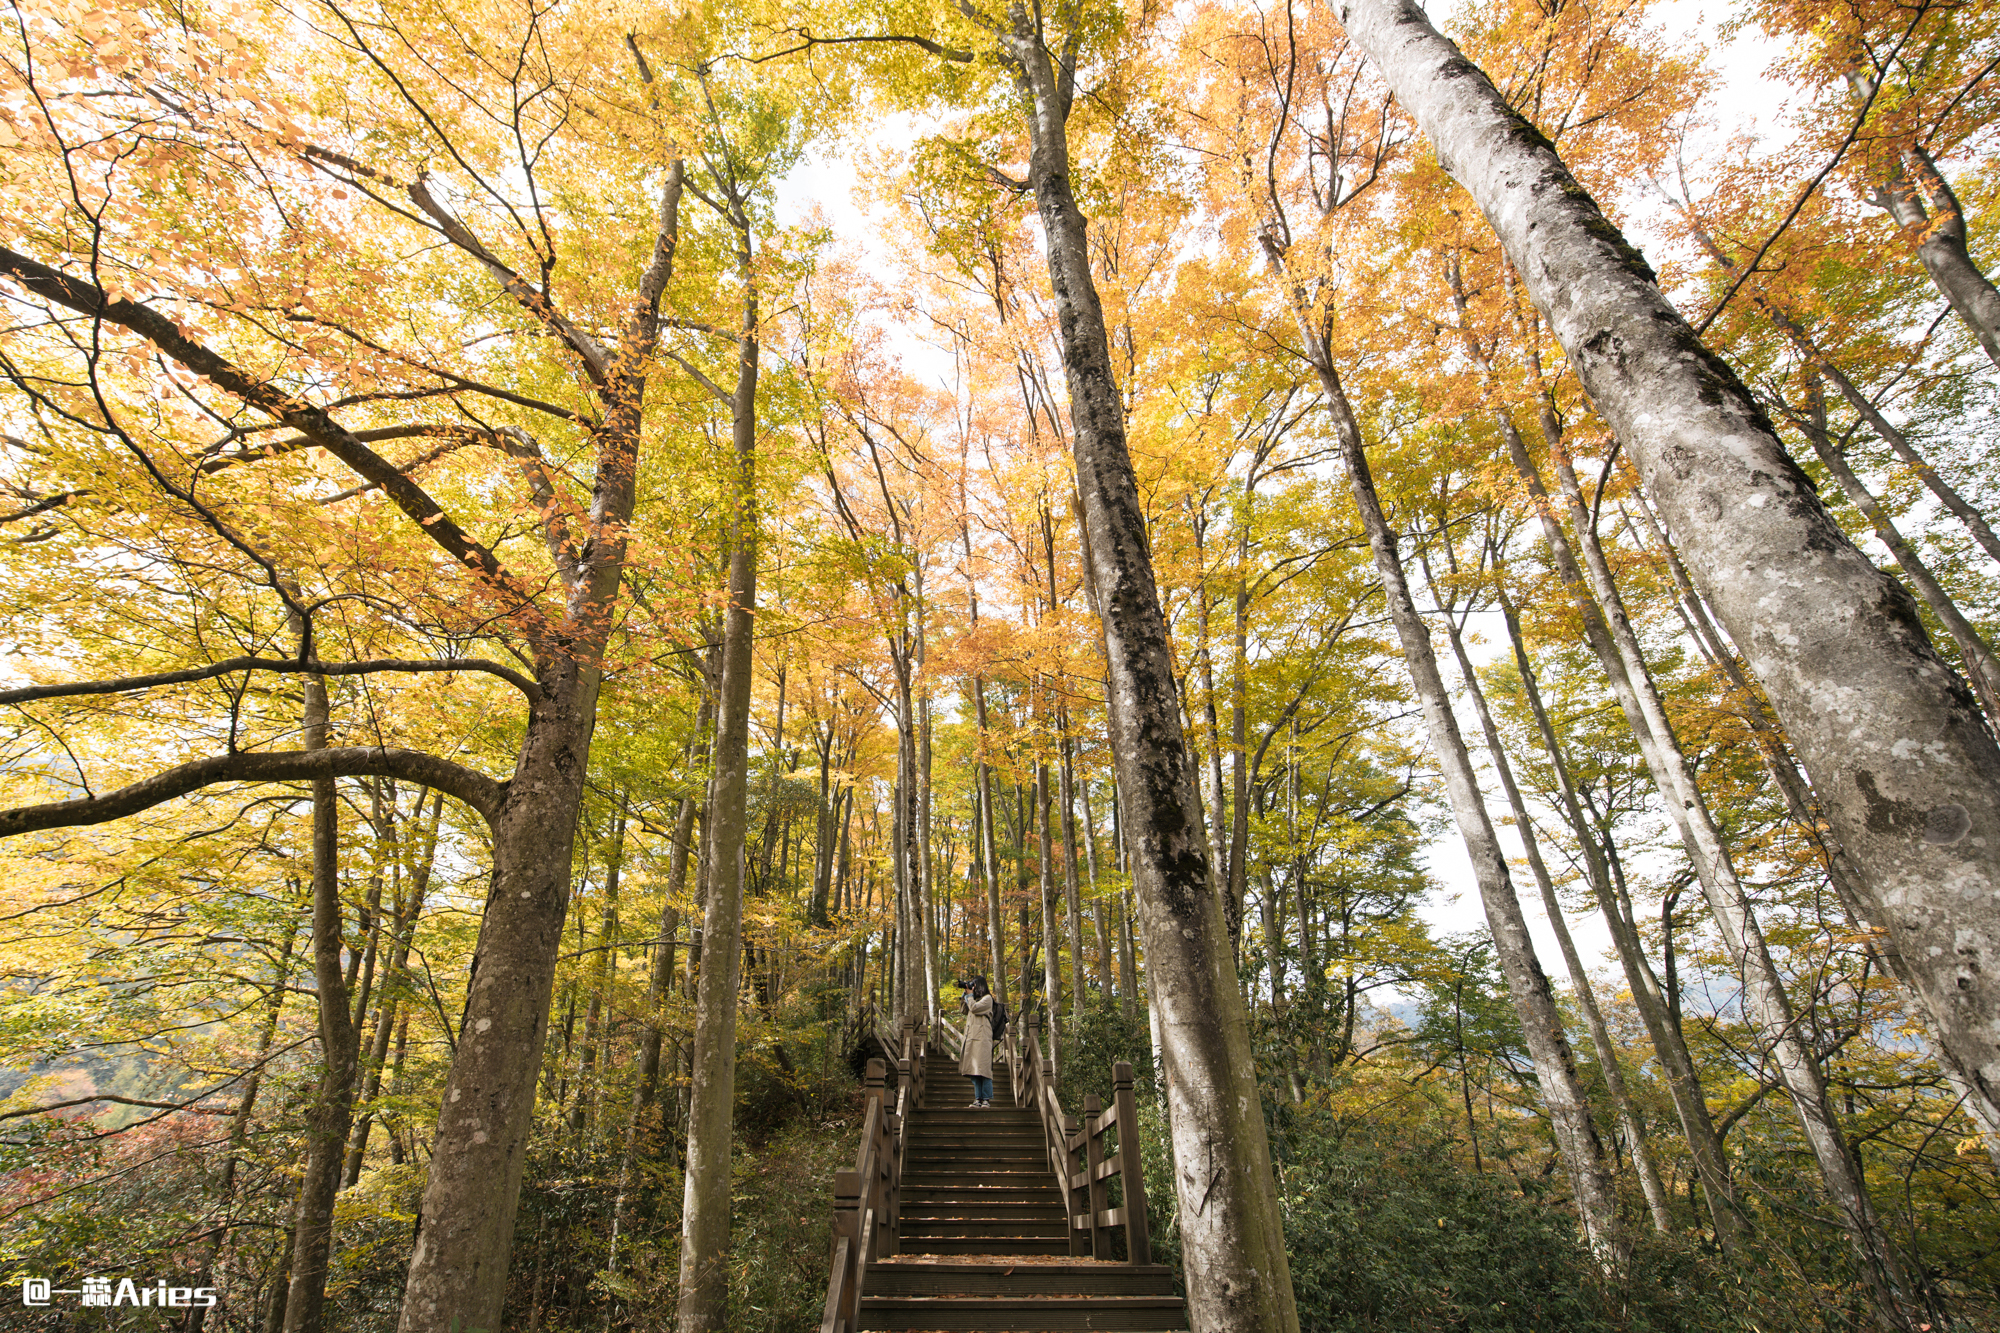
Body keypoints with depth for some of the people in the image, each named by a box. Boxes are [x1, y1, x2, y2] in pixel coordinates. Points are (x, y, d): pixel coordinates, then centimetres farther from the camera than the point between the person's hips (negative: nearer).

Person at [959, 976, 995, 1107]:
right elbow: (964, 1009, 24)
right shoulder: (975, 999, 23)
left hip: (982, 1037, -8)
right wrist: (964, 995, 17)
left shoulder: (987, 998, -1)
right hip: (972, 1037, 8)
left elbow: (974, 1008, -13)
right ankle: (978, 1098, 4)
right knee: (974, 1069, 3)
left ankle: (986, 1099, -8)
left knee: (983, 1068, -10)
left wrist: (969, 995, 1)